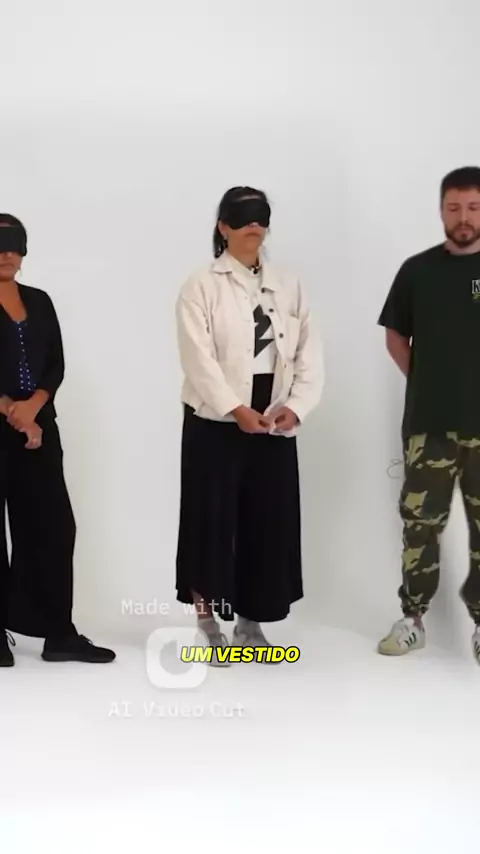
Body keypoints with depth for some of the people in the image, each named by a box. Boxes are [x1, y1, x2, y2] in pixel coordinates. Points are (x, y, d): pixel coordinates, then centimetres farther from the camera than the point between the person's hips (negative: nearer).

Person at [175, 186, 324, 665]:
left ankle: (250, 622, 20)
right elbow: (199, 359, -13)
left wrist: (295, 406, -11)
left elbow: (309, 356, 4)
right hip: (215, 423, -4)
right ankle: (207, 622, 13)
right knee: (213, 520, -1)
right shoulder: (201, 286, -2)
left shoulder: (288, 287, 11)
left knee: (270, 523, 6)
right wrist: (236, 409, -22)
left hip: (275, 425, 4)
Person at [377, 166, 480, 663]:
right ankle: (412, 619, 17)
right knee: (419, 524, 6)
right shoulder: (417, 271, 3)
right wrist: (425, 381, 6)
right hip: (428, 423, 1)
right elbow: (395, 336, 12)